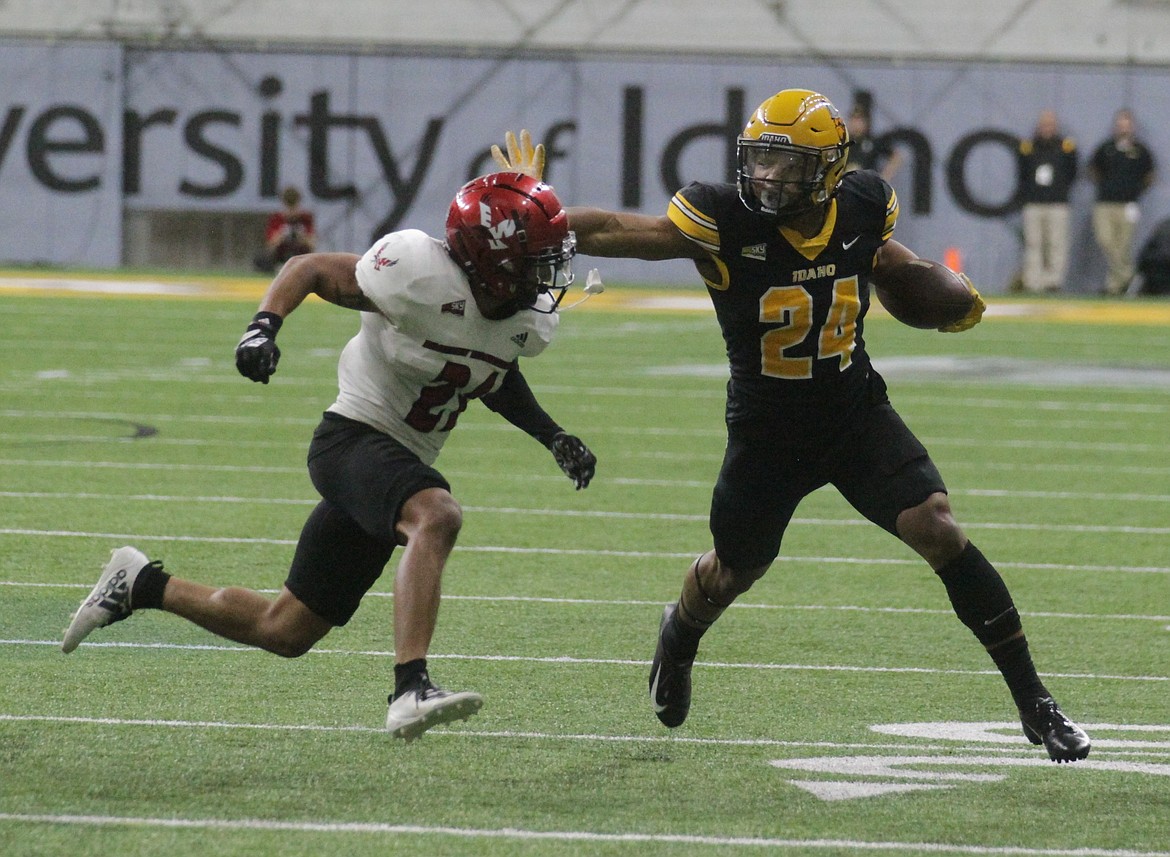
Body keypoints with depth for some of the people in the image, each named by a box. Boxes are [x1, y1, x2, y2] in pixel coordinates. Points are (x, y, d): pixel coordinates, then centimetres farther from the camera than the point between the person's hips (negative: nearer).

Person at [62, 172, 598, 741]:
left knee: (285, 632, 13)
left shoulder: (529, 322, 0)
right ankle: (411, 690, -47)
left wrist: (552, 436, 10)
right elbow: (311, 268, -10)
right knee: (436, 517, -39)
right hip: (354, 437, -8)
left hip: (401, 463, 8)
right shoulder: (423, 278, -23)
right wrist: (264, 325, -26)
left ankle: (140, 586, 31)